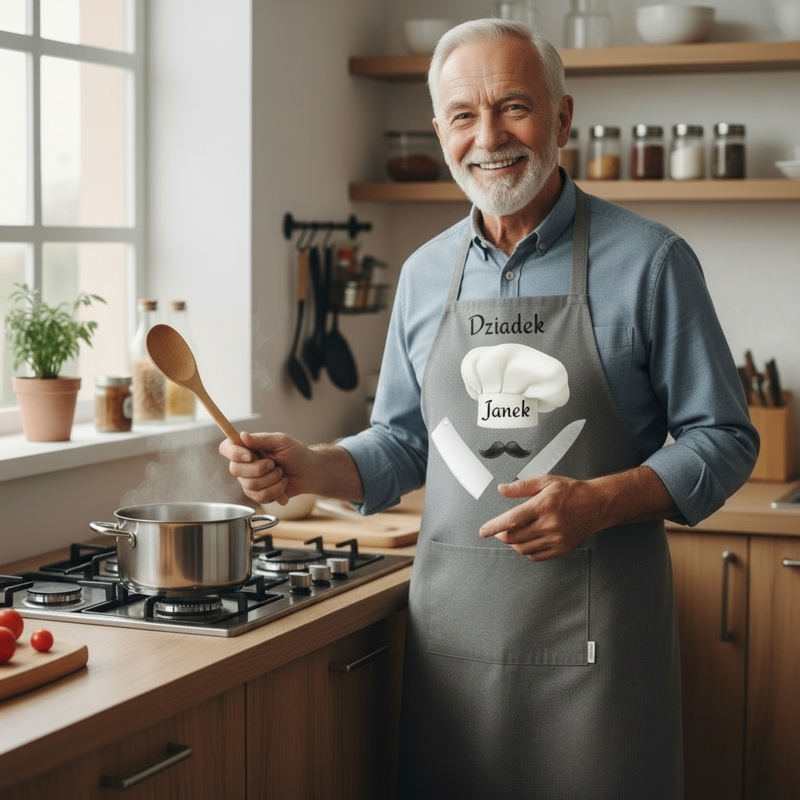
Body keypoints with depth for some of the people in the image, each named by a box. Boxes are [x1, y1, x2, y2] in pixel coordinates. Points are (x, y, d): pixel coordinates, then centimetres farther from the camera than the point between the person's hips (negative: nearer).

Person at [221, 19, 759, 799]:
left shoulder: (648, 261, -5)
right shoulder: (426, 274, 9)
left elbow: (723, 439, -4)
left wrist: (601, 501, -19)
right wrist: (309, 468, -2)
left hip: (593, 634, -4)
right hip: (451, 625, 4)